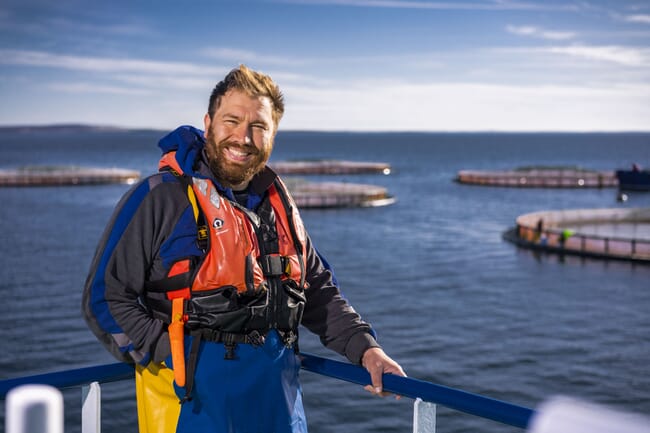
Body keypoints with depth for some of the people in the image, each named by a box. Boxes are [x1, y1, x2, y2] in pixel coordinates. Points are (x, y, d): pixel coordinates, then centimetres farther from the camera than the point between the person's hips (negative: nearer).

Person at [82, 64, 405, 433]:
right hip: (193, 393, -6)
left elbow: (319, 291, 20)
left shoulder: (277, 203, 12)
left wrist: (365, 348, 6)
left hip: (277, 391, 6)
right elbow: (105, 297, -9)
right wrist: (175, 358, -15)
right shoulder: (161, 198, -7)